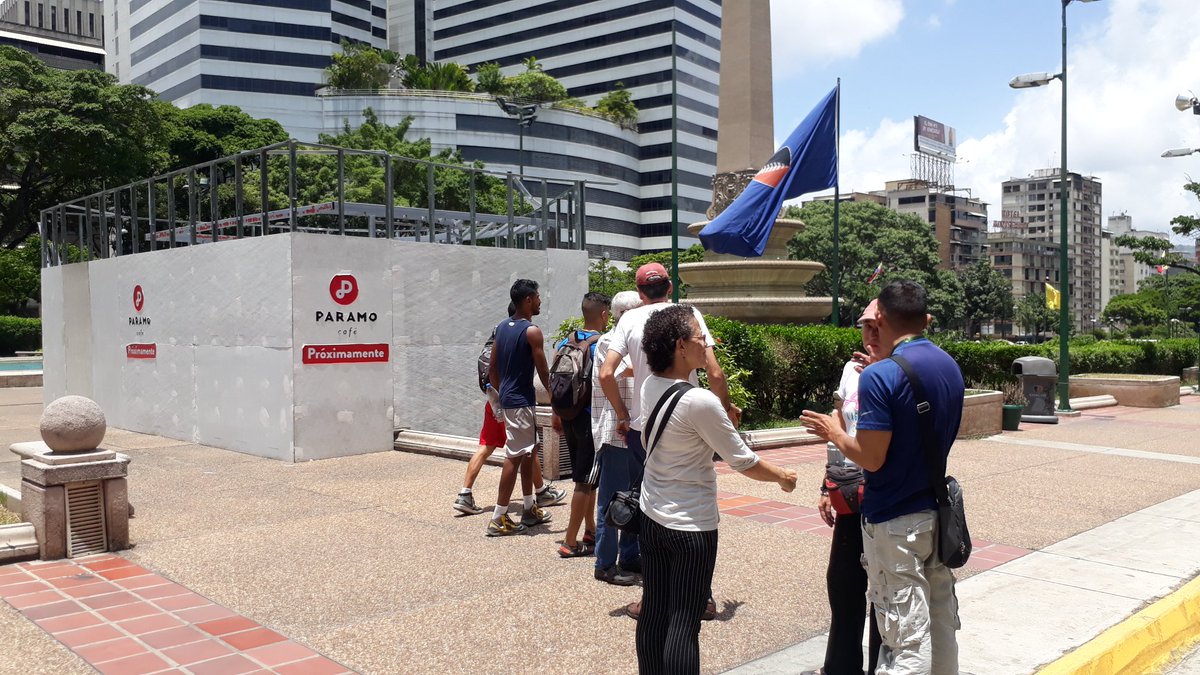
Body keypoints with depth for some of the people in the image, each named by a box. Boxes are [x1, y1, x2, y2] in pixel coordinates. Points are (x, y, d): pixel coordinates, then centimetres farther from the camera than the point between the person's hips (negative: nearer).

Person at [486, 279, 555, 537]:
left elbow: (492, 368, 13)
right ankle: (498, 519, -3)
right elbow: (543, 373, -12)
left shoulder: (502, 327, 10)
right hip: (521, 400, -9)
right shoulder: (532, 331, -14)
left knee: (528, 452, 18)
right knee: (514, 457, -5)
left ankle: (530, 509, 28)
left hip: (507, 397, 9)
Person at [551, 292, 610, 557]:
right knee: (586, 480, 0)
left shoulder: (566, 342, 8)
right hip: (592, 418, -8)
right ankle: (571, 542, 3)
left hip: (569, 415, 8)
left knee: (584, 476, 20)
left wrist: (556, 414, 18)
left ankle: (590, 530, 31)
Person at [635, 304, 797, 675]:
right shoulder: (701, 401, -23)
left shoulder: (649, 387, -2)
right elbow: (743, 461, -13)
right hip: (691, 526, -7)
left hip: (652, 517, 7)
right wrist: (782, 476, 4)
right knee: (684, 622, 1)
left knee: (654, 612, 15)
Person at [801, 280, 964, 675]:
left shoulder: (881, 376, -20)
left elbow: (871, 458, -21)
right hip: (938, 510, 8)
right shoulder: (950, 366, 5)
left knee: (906, 632, 1)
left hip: (895, 522, -8)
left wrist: (833, 433, -1)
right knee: (942, 620, 19)